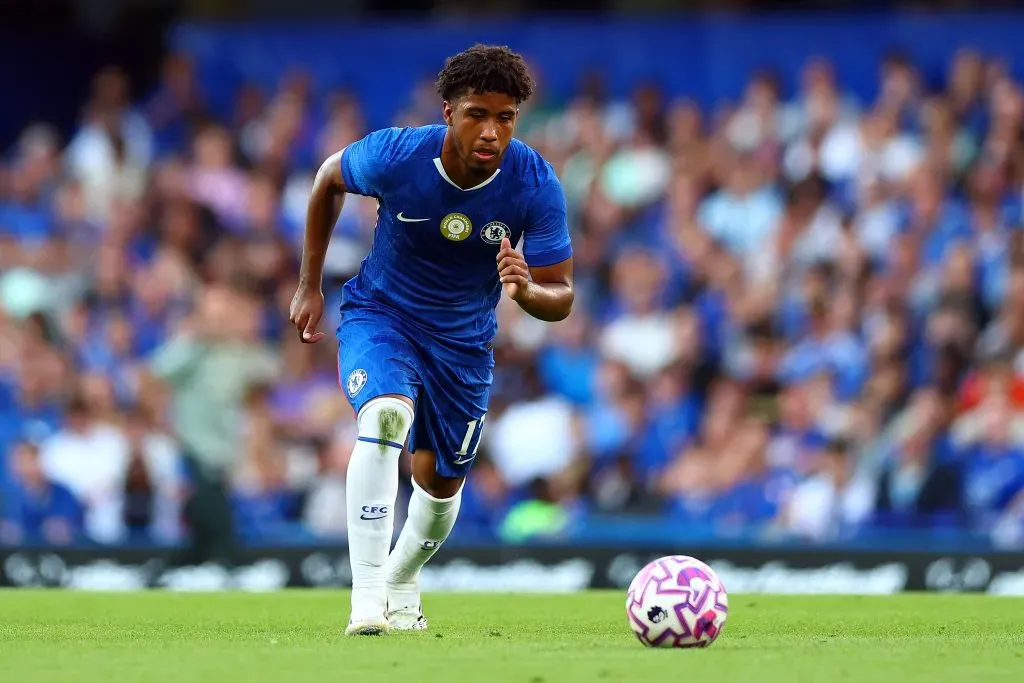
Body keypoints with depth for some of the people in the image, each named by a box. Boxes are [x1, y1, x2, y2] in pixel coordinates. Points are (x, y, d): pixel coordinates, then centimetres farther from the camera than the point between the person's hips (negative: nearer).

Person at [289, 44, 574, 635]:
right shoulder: (394, 155, -25)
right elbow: (328, 179, -1)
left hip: (465, 339, 3)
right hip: (379, 314, -3)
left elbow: (561, 297, -16)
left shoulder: (536, 183, -23)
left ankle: (402, 586, 47)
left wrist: (526, 290, -41)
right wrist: (310, 286, 3)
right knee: (387, 414, -32)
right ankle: (367, 602, -34)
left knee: (441, 481, 14)